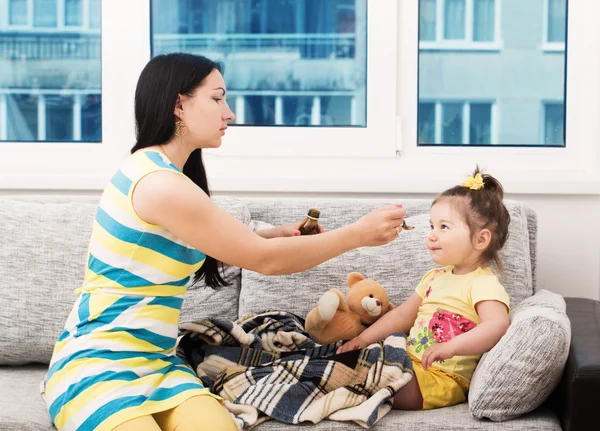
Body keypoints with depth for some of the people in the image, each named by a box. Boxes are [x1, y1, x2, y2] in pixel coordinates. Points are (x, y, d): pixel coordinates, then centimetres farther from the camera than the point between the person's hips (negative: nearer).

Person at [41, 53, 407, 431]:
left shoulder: (162, 171, 12)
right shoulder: (160, 184, -18)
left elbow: (192, 253, 26)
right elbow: (263, 260, -13)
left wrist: (274, 235, 15)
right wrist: (358, 234, -6)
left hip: (155, 361, 8)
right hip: (97, 366, -8)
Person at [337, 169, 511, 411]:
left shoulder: (484, 284, -13)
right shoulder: (435, 278, 16)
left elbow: (497, 325, -31)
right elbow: (403, 315, 22)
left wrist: (450, 347, -41)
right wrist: (364, 339, 12)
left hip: (443, 378, -9)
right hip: (410, 361, 10)